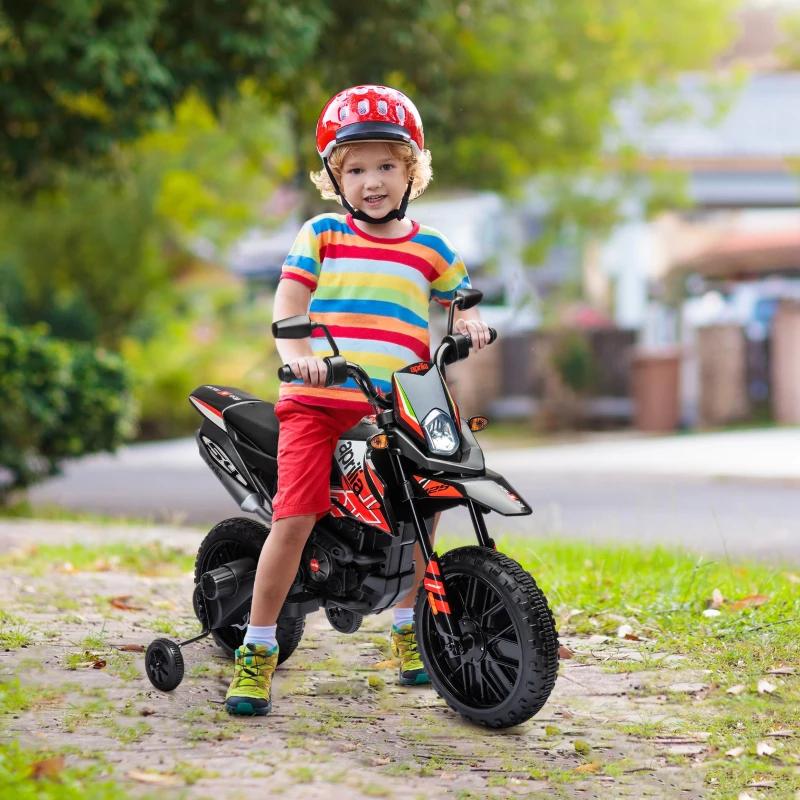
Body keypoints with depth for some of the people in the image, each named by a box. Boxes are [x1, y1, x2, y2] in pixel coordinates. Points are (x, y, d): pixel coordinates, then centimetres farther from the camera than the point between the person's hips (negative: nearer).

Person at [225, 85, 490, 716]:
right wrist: (296, 351, -22)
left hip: (396, 407, 3)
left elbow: (460, 299, 24)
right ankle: (258, 650, -4)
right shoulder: (322, 235, 7)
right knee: (295, 516, -13)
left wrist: (470, 322, 0)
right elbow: (288, 300, -2)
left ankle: (407, 628, 25)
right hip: (318, 400, -3)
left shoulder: (430, 249, 14)